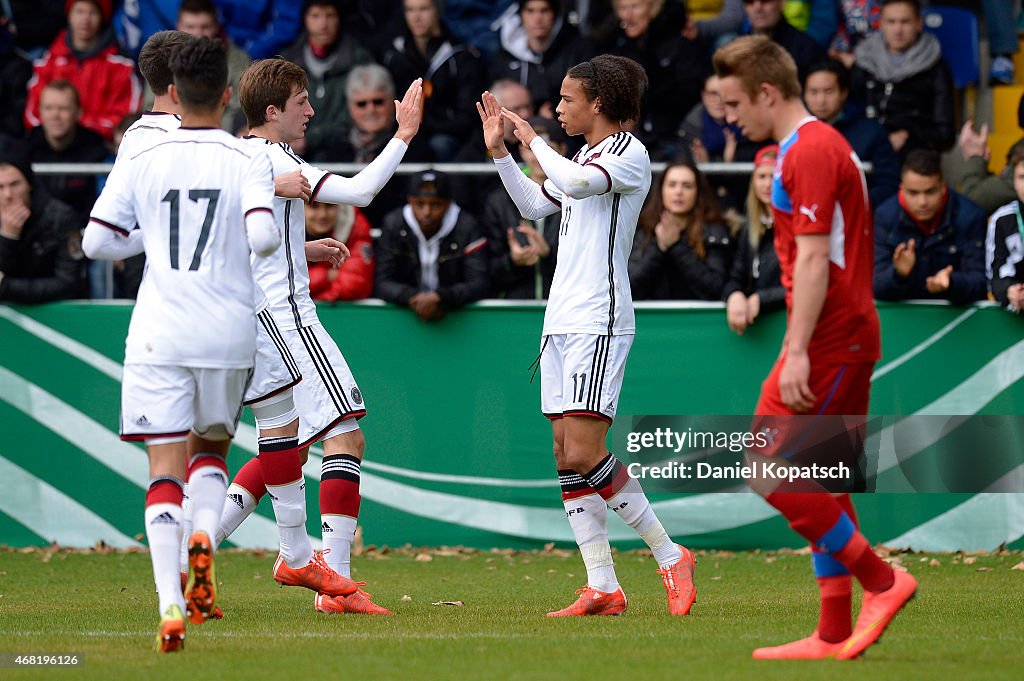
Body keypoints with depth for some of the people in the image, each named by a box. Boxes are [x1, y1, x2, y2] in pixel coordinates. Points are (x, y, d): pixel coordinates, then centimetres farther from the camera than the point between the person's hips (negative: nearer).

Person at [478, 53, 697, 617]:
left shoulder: (629, 153, -7)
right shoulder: (585, 158, 20)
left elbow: (575, 183, -26)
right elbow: (534, 205, 33)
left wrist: (534, 140, -11)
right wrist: (500, 151, 24)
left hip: (599, 322, -9)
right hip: (562, 319, 9)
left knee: (584, 453, -16)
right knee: (565, 455, 2)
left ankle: (669, 556, -5)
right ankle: (602, 587, 1)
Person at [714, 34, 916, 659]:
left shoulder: (809, 151, -14)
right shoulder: (826, 145, 18)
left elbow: (813, 259, -21)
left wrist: (798, 352, -25)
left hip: (830, 342, -10)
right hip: (853, 337, 10)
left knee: (767, 472, -10)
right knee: (822, 486, 10)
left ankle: (881, 579, -7)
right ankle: (835, 635, 10)